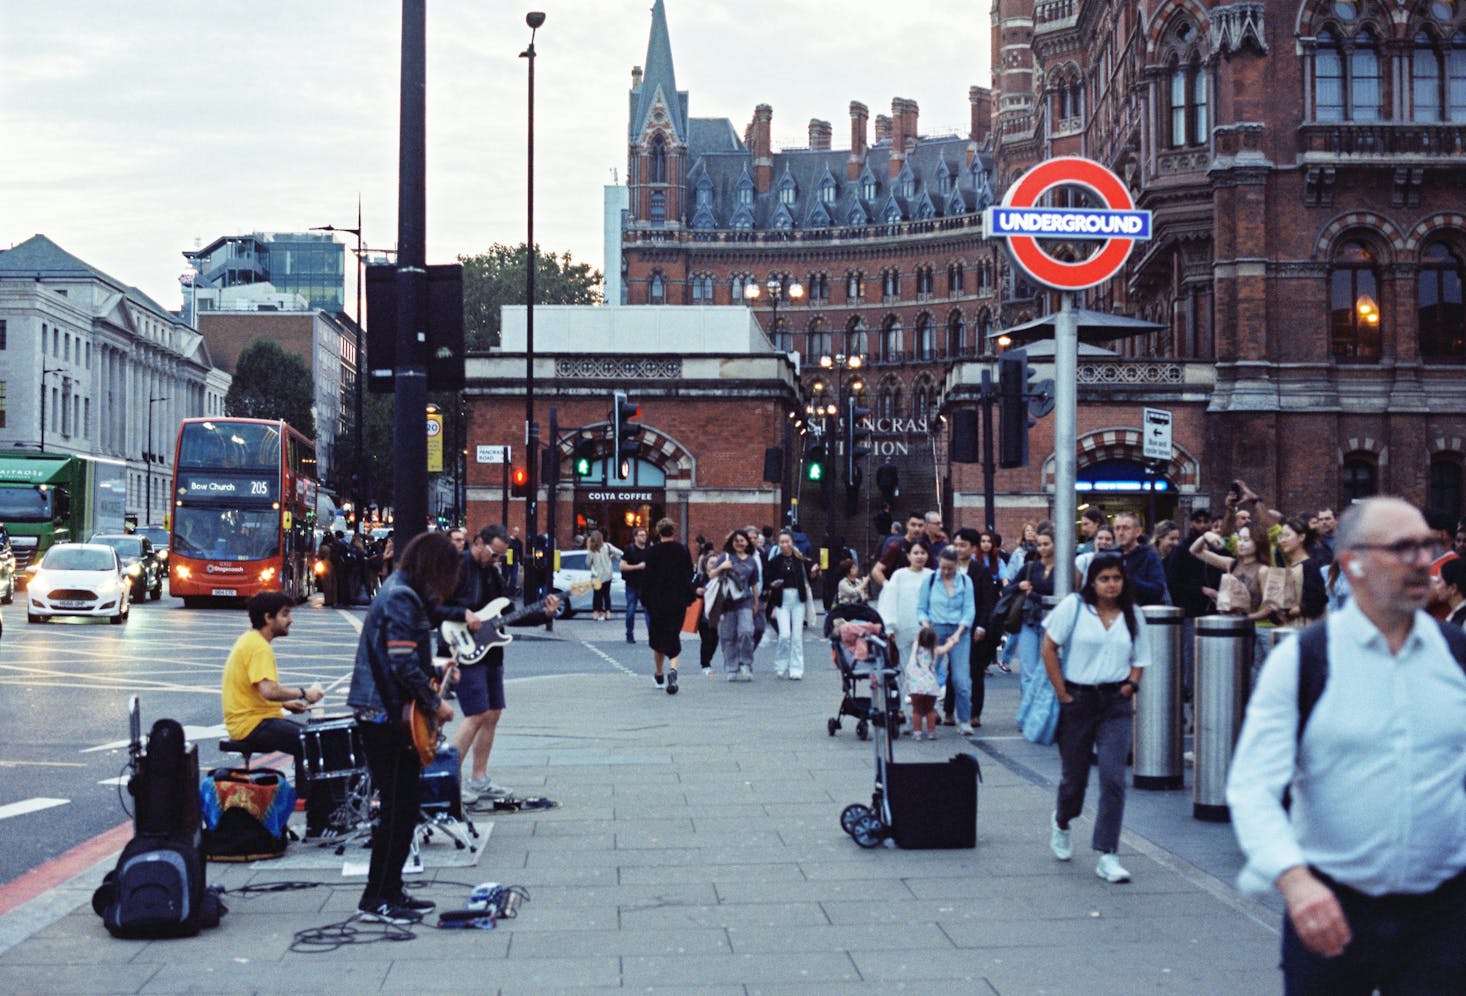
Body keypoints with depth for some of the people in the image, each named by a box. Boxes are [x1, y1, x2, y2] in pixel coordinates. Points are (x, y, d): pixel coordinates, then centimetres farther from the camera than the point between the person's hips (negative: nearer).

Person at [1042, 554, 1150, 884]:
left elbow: (1139, 659, 15)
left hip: (1116, 704, 2)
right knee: (1074, 776, 8)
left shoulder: (1132, 615, 7)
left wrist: (1131, 684, -4)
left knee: (1113, 778, -10)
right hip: (1077, 700, -2)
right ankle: (1061, 823, 43)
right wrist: (1062, 693, -7)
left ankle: (1107, 856, -6)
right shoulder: (1074, 606, -4)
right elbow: (1049, 648, -4)